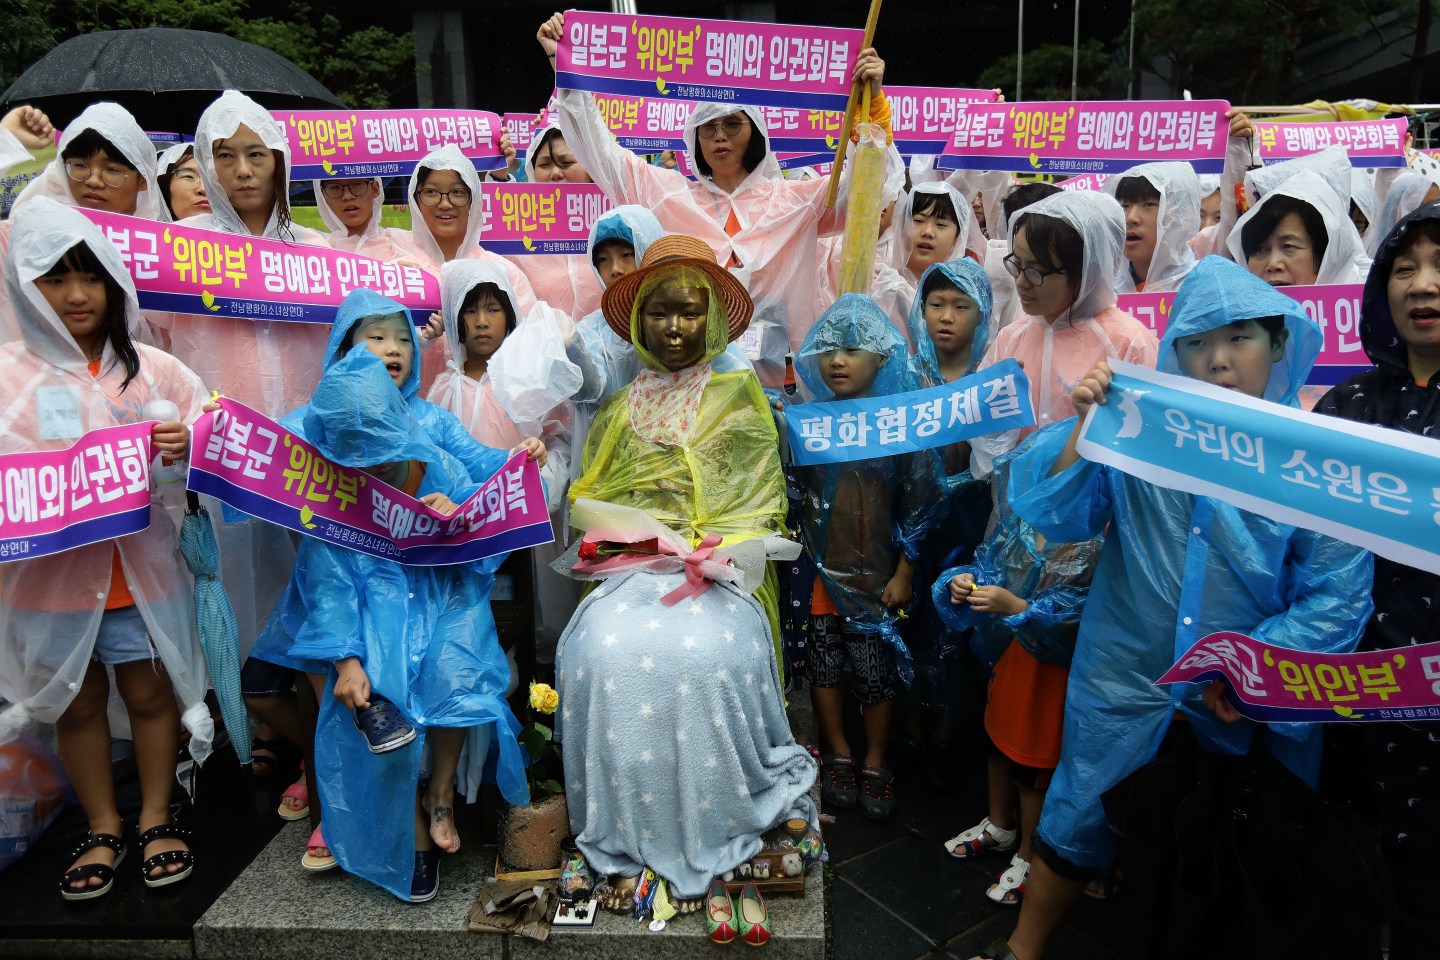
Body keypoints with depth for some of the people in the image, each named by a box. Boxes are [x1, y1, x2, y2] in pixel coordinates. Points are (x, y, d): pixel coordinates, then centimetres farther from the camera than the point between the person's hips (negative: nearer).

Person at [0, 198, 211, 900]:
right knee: (76, 703, 15)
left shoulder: (151, 370, -1)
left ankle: (156, 819, 32)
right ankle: (102, 828, 34)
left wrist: (184, 444, -20)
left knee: (151, 691, 12)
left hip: (140, 565, 0)